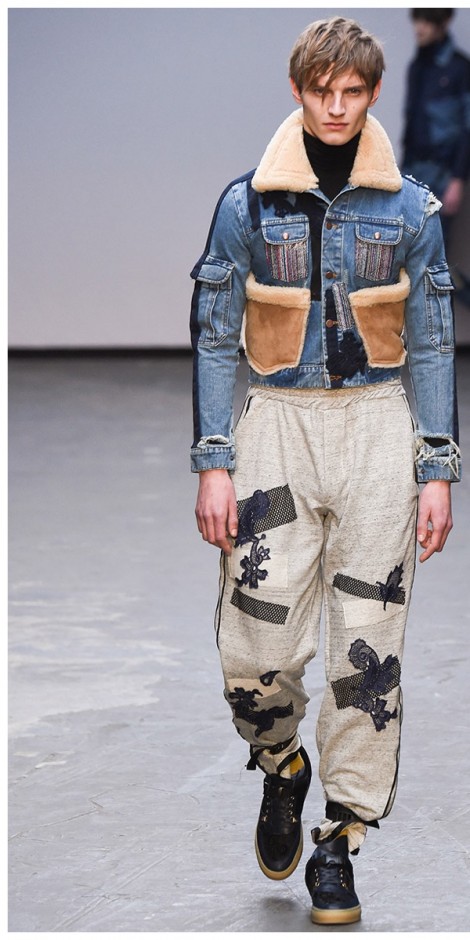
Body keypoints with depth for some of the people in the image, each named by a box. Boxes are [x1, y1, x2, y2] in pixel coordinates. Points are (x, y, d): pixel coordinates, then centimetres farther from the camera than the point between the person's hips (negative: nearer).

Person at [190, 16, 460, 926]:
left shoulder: (409, 209, 4)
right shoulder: (247, 204, 1)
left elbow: (432, 346, 6)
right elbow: (214, 337, 3)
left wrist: (438, 469, 0)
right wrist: (212, 464, -4)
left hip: (377, 425, 1)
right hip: (279, 421, 0)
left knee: (368, 651, -1)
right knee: (254, 649, -7)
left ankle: (338, 842, 11)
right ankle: (283, 768, 26)